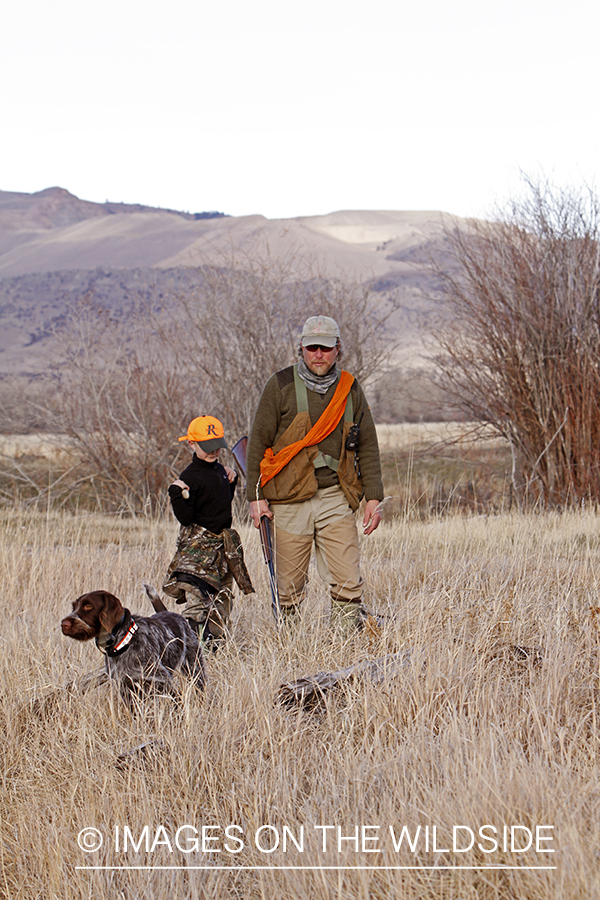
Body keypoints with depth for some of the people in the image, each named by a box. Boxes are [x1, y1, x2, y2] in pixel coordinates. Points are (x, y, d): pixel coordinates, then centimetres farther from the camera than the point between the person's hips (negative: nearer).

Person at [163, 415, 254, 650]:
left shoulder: (219, 469, 10)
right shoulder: (190, 477, -14)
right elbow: (185, 518, -18)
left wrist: (231, 479, 13)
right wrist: (179, 496, -32)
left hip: (223, 540, 8)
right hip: (199, 542, -8)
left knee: (222, 595, 12)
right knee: (197, 593, -20)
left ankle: (214, 638, 20)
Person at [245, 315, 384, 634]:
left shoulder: (349, 389, 10)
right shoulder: (281, 385, 1)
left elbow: (368, 446, 14)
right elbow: (258, 442, 2)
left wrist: (374, 497, 7)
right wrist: (256, 496, -3)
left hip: (336, 498, 2)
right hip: (289, 499, -2)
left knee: (348, 583, -6)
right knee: (289, 586, 3)